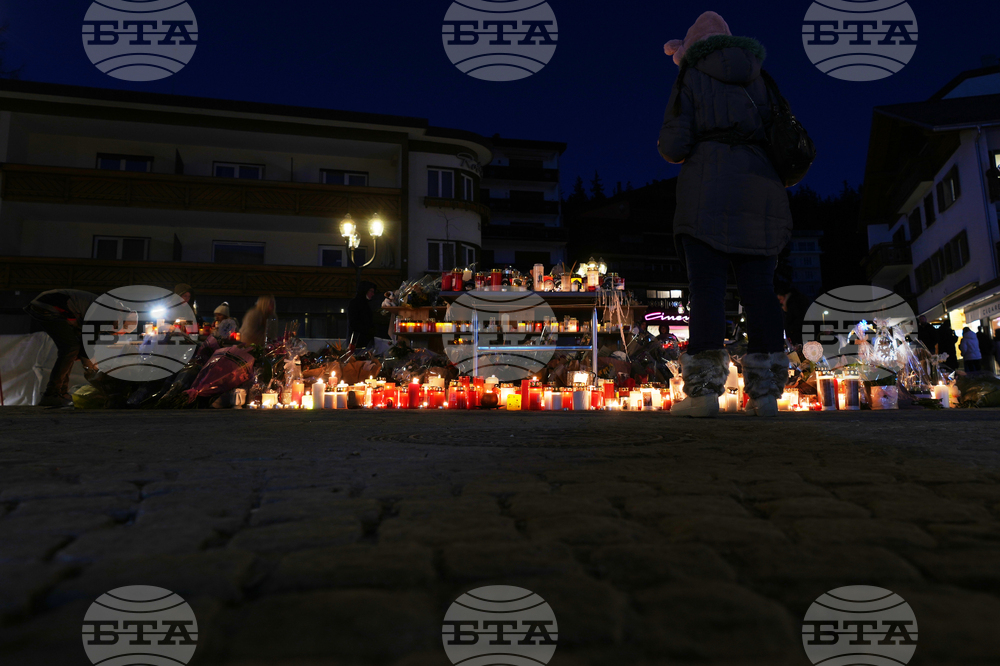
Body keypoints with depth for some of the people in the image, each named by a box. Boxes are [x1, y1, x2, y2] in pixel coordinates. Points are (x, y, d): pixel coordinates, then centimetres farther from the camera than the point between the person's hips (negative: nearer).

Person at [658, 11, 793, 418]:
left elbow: (674, 147, -1)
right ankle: (765, 392, -3)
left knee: (706, 288, -8)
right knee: (758, 289, 0)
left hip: (706, 190, -4)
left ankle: (703, 391, -14)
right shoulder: (757, 79, 21)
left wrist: (673, 151, 22)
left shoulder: (690, 79, 8)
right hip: (759, 189, 4)